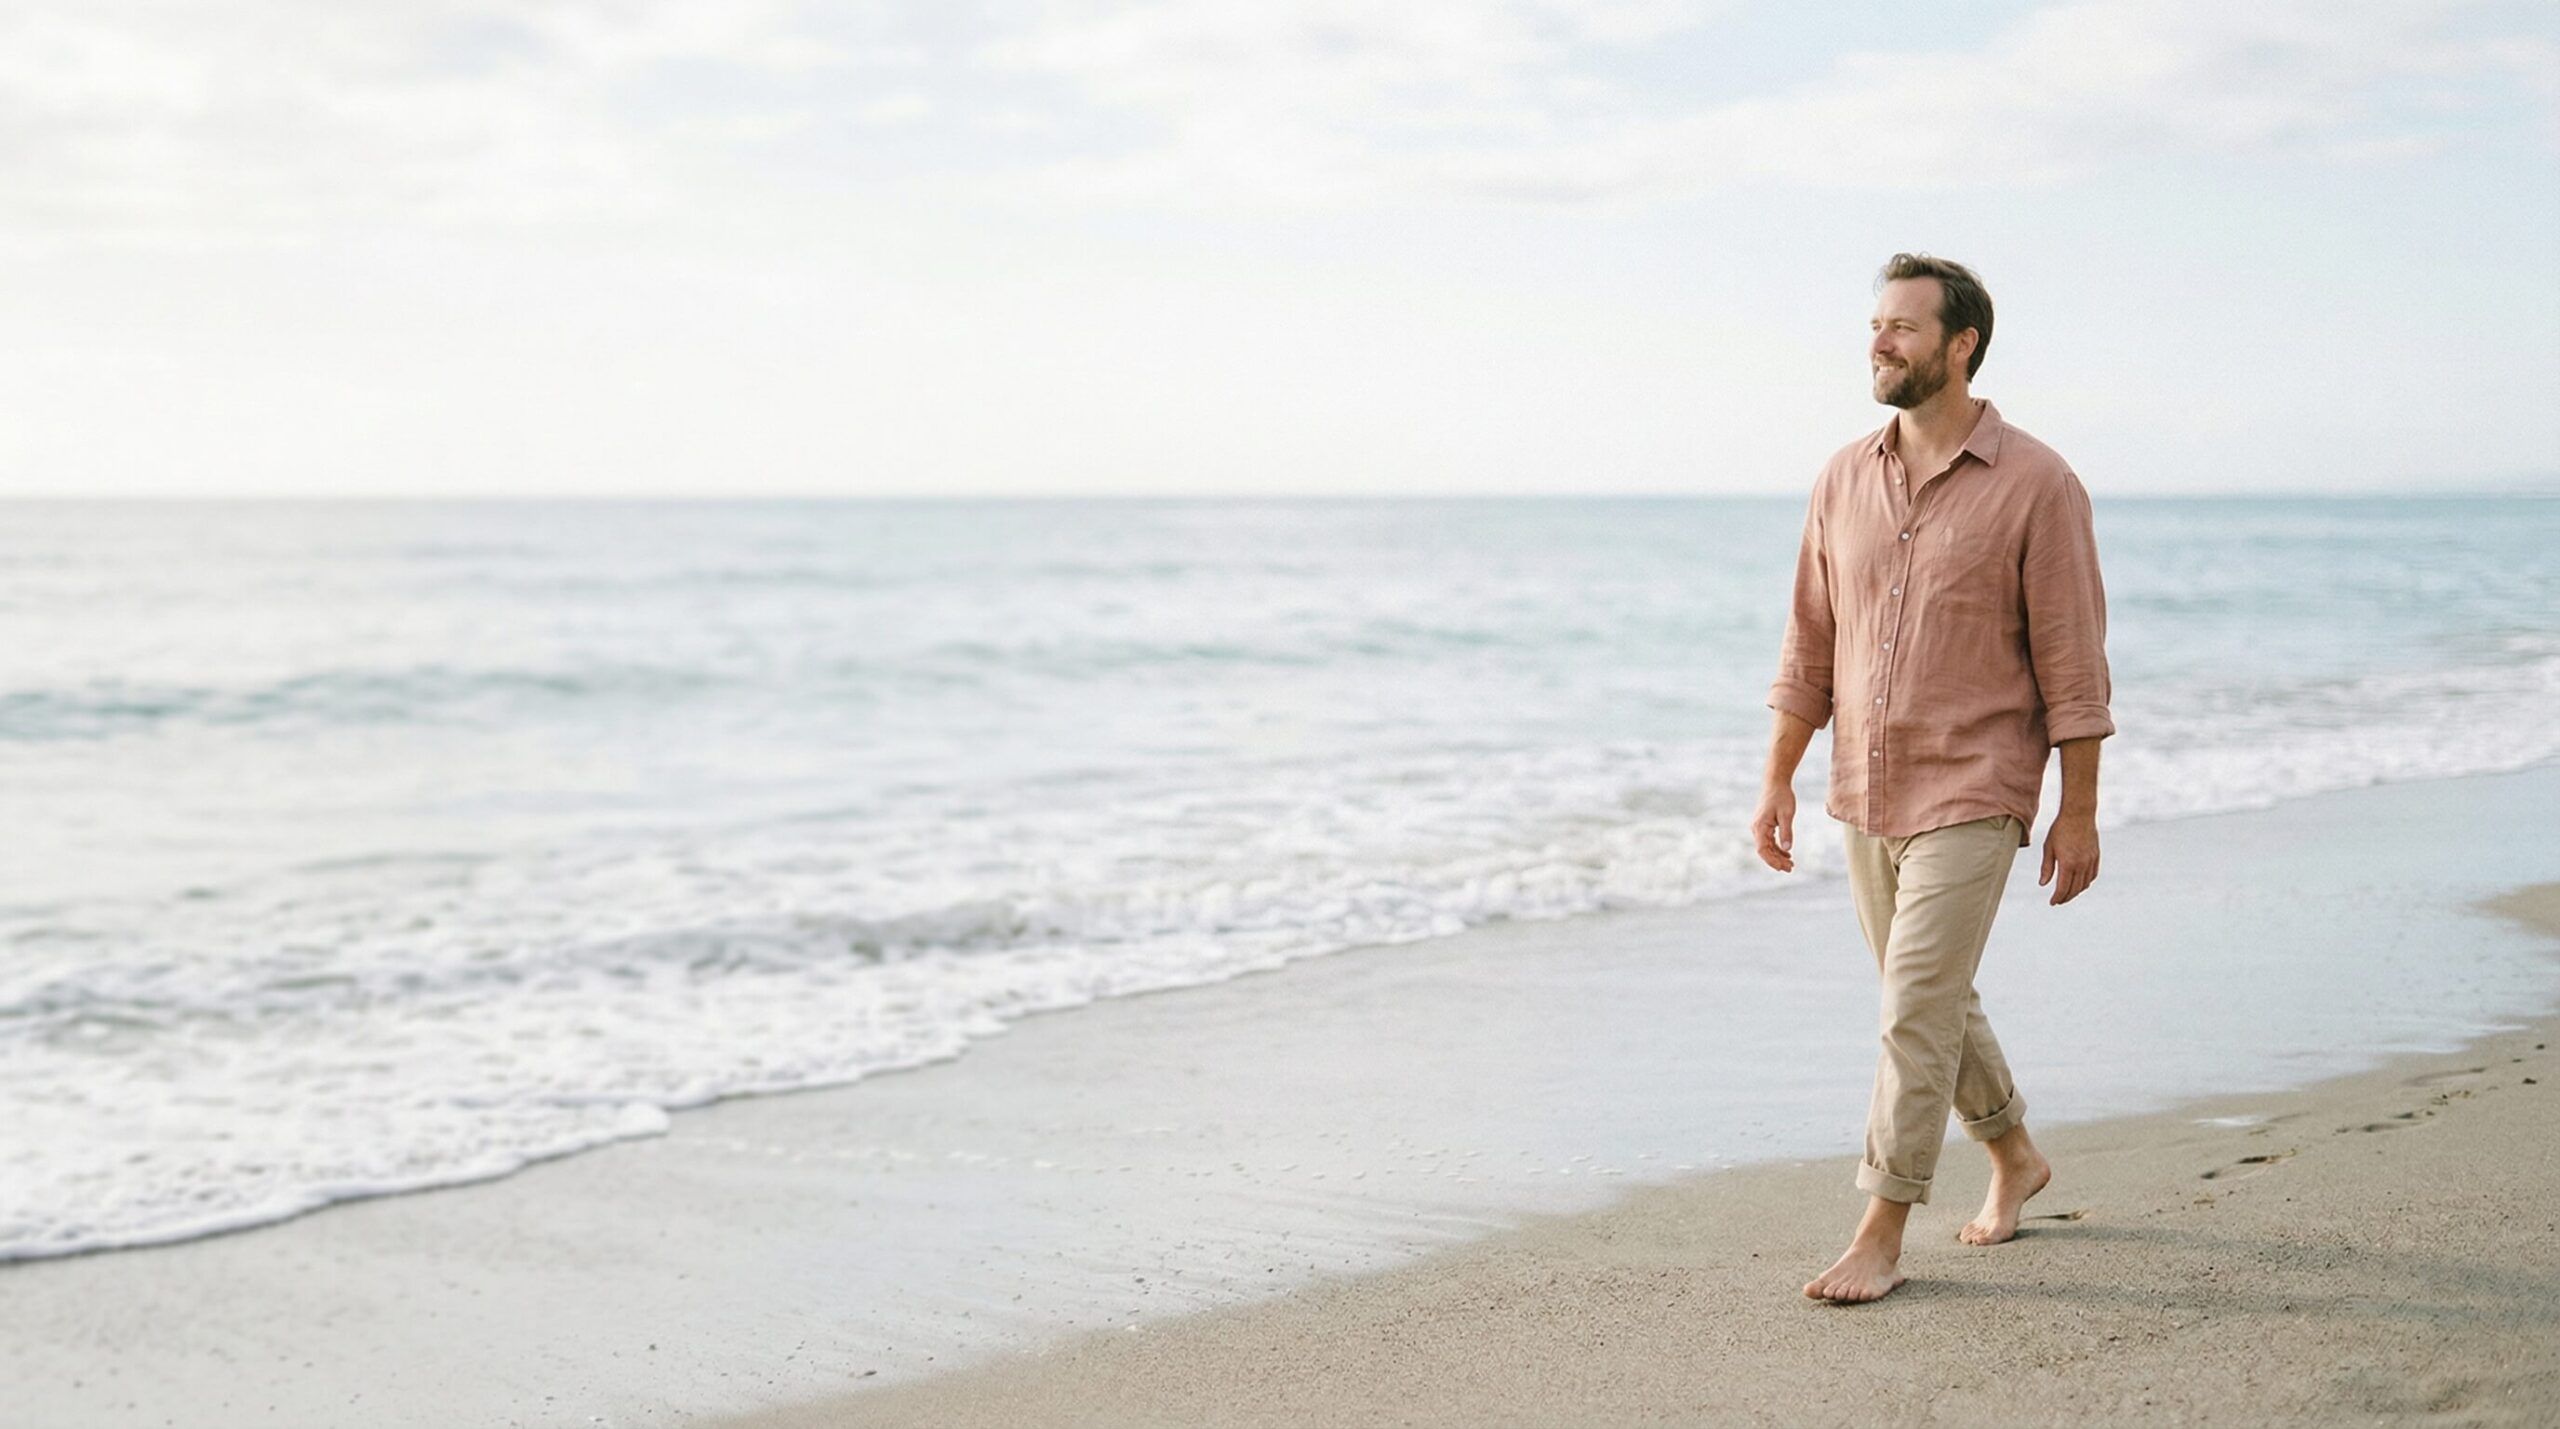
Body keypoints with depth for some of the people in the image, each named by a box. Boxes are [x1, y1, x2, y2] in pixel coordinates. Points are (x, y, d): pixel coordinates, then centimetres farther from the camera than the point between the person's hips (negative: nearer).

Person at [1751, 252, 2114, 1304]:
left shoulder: (2035, 486, -10)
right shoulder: (1844, 479, 5)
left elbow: (2071, 663, -8)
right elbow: (1810, 646, 10)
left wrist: (2079, 811, -8)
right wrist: (1778, 780, 6)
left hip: (1971, 795, -6)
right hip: (1865, 794, 6)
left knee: (1916, 1011, -9)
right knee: (1934, 1001, 17)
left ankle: (1880, 1235, -1)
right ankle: (2014, 1156, 38)